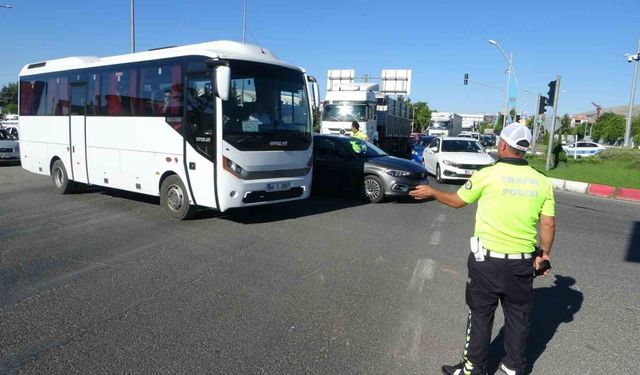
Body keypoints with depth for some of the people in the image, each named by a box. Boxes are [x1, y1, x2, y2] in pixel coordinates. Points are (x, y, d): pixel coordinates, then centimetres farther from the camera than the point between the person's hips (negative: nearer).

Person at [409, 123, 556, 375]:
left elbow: (456, 201, 1)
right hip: (523, 261, 4)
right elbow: (548, 224, 0)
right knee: (518, 315, 18)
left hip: (488, 259, -4)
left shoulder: (488, 175, -12)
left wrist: (431, 192, 17)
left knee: (480, 314, 10)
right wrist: (544, 253, 16)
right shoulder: (542, 181, -2)